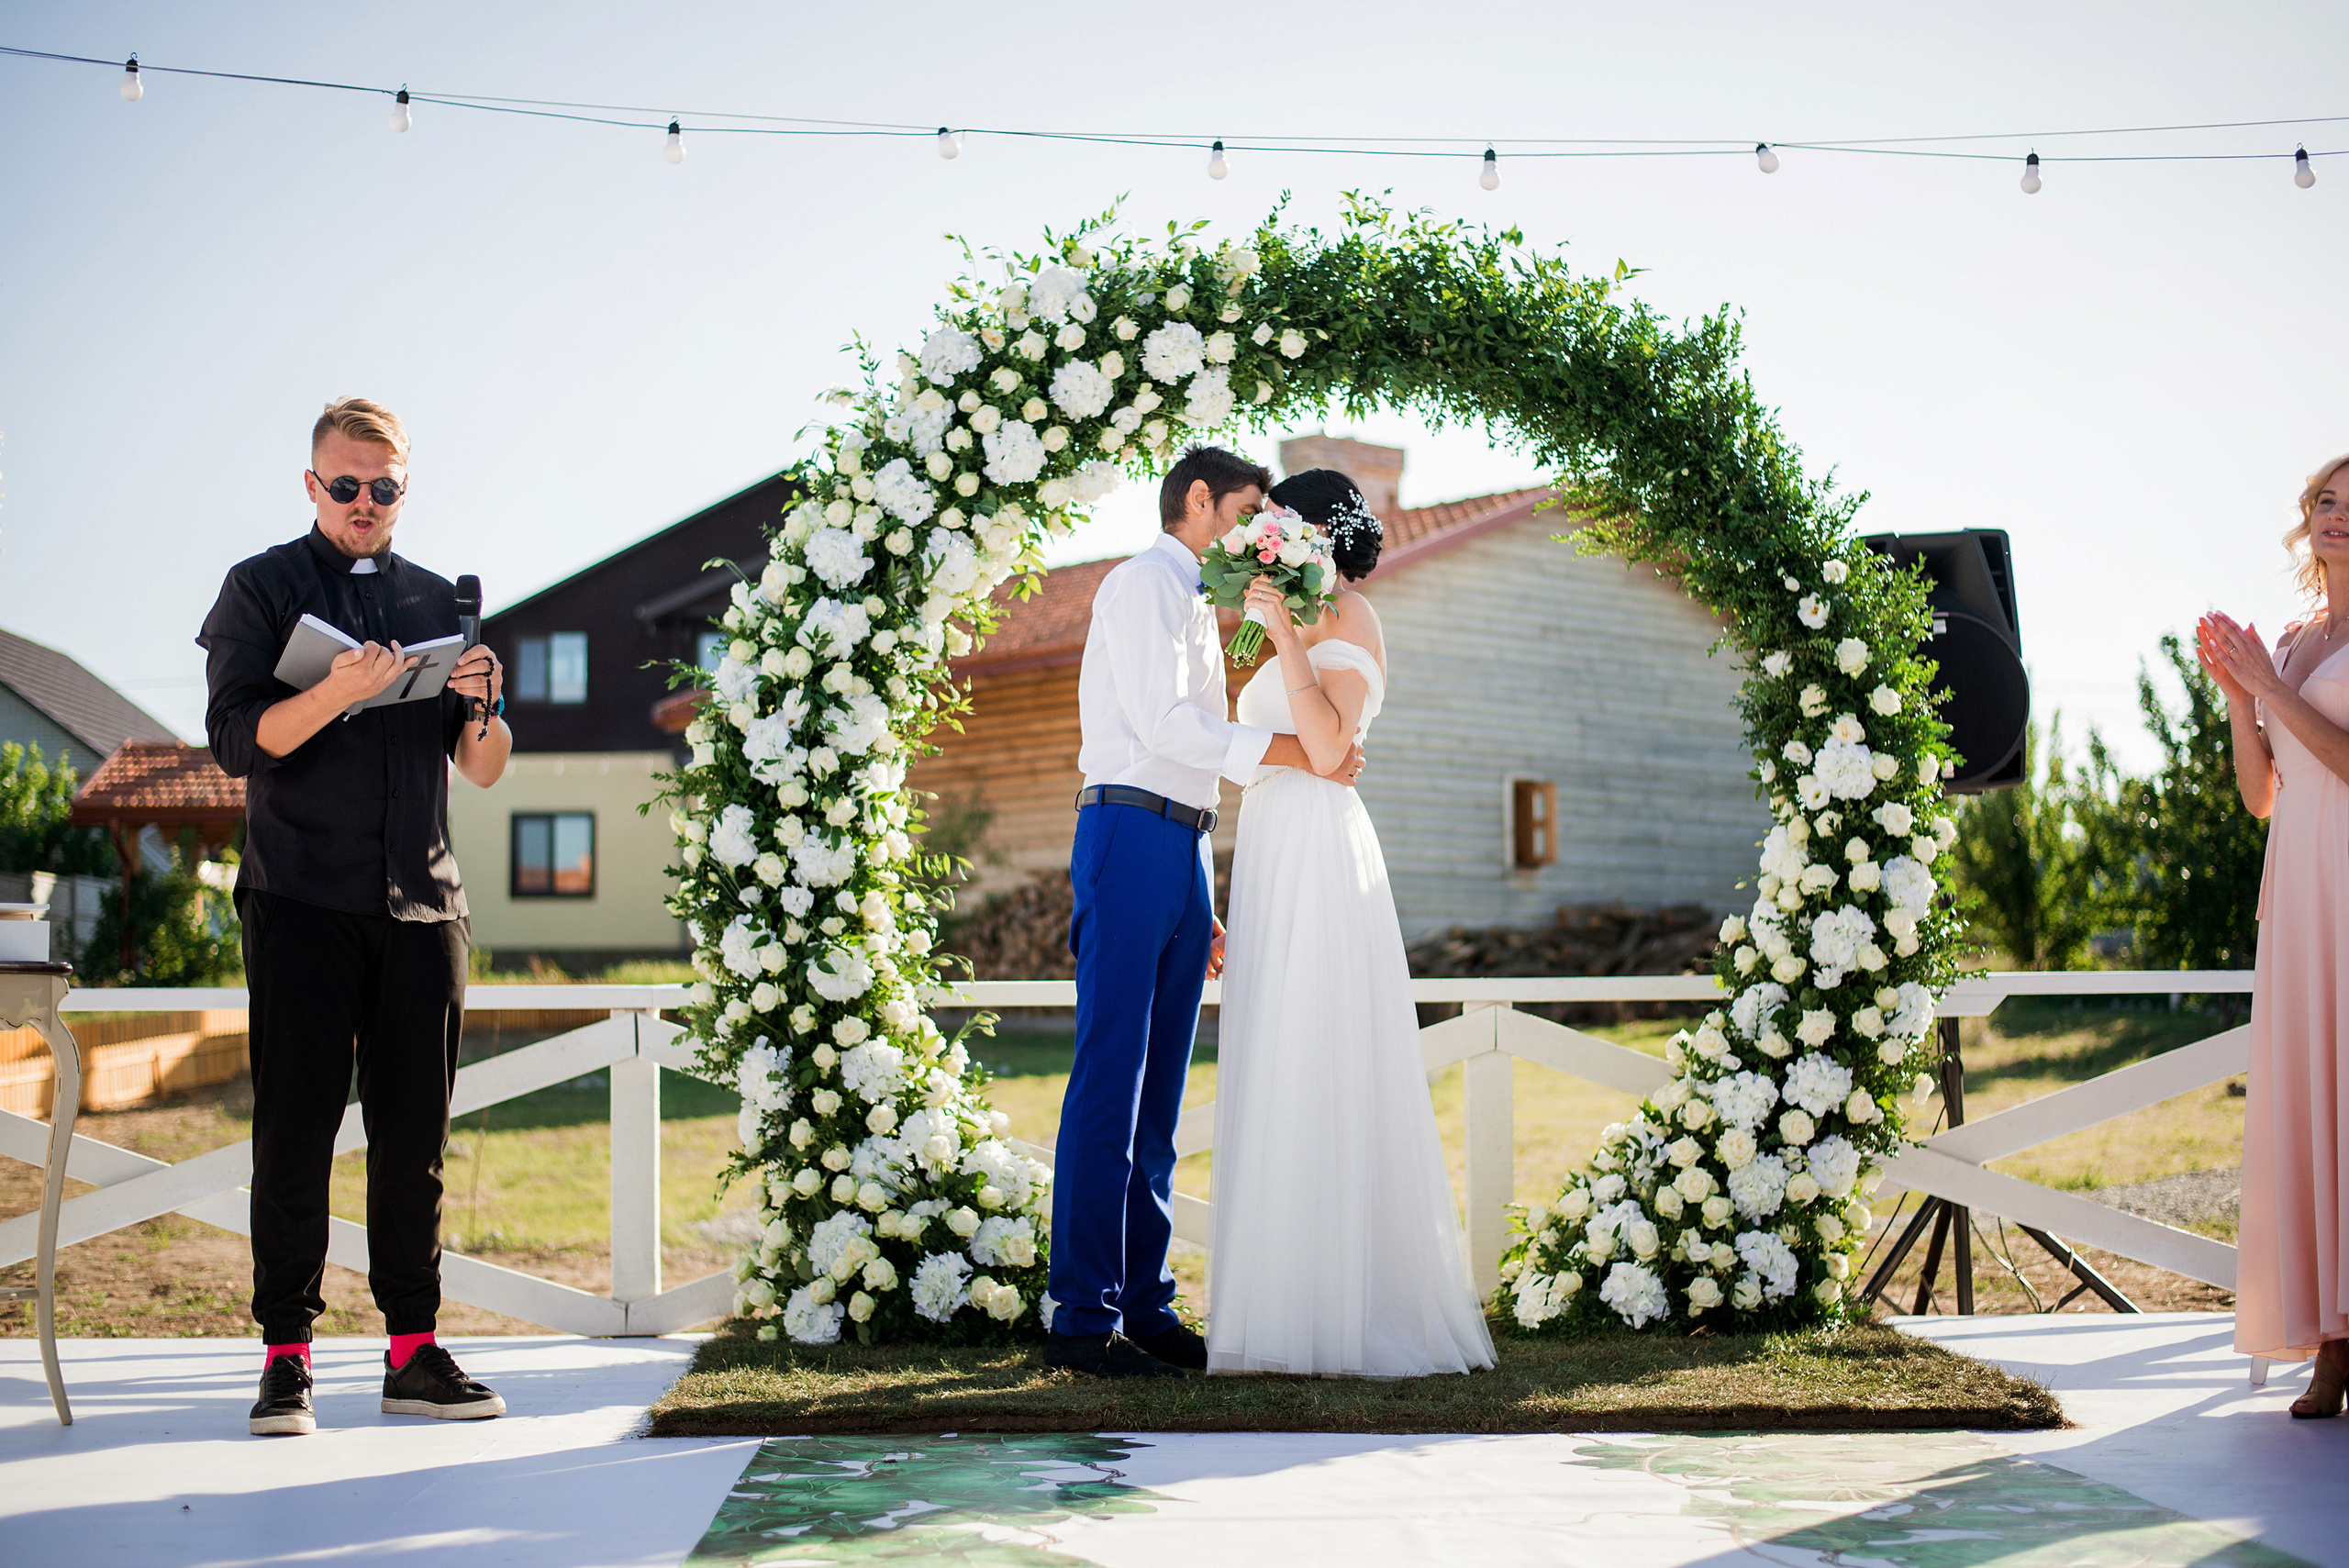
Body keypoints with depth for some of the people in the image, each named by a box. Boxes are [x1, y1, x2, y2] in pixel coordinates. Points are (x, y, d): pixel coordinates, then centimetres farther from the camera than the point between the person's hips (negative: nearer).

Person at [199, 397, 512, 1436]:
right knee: (295, 1127, -5)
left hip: (420, 902, 3)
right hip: (301, 897, -3)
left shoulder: (439, 601, 16)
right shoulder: (263, 588, 6)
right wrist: (339, 692, -22)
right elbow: (236, 741, -6)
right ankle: (285, 1353, 0)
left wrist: (481, 704, -7)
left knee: (414, 1134, 3)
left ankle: (413, 1351, 8)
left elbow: (484, 772, 15)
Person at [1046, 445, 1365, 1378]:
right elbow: (1163, 724, -15)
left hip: (1180, 850, 9)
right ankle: (1084, 1323, -11)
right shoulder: (1143, 582, -2)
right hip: (1129, 837, -9)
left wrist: (1203, 906, 21)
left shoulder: (1196, 605, 26)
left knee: (1158, 1096, 7)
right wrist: (1300, 752, -16)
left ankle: (1145, 1308, 10)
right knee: (1108, 1087, -11)